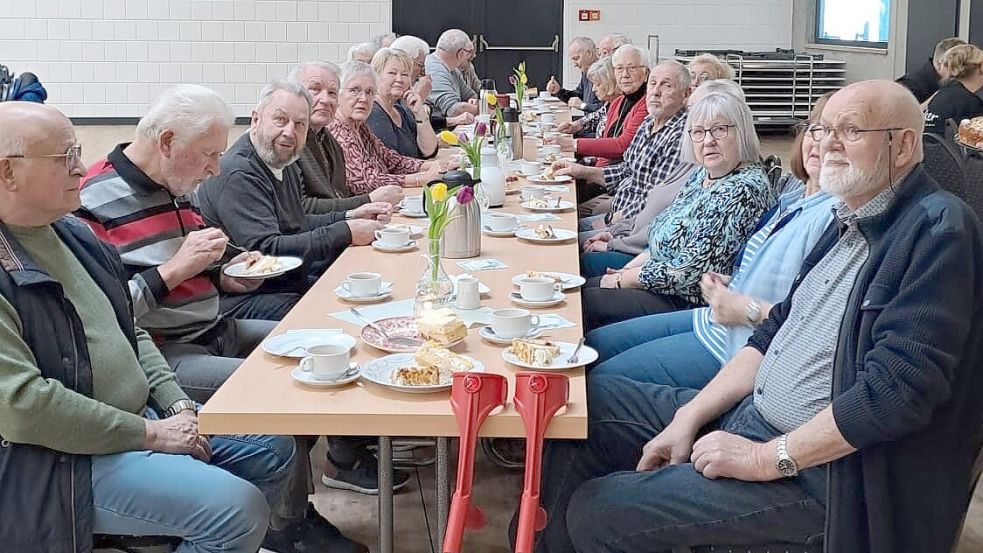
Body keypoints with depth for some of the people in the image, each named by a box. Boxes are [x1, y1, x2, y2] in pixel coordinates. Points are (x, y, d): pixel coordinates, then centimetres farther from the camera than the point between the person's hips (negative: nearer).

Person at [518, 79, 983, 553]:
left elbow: (896, 390, -26)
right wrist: (689, 418, 3)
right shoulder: (849, 224, 12)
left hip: (820, 471, -9)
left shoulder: (939, 228, -18)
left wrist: (768, 459, -20)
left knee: (597, 511, -16)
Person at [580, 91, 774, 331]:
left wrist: (623, 280, -14)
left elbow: (689, 271, -25)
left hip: (689, 301, -9)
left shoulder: (743, 191, -23)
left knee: (585, 303, -10)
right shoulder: (703, 174, 7)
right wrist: (627, 270, 3)